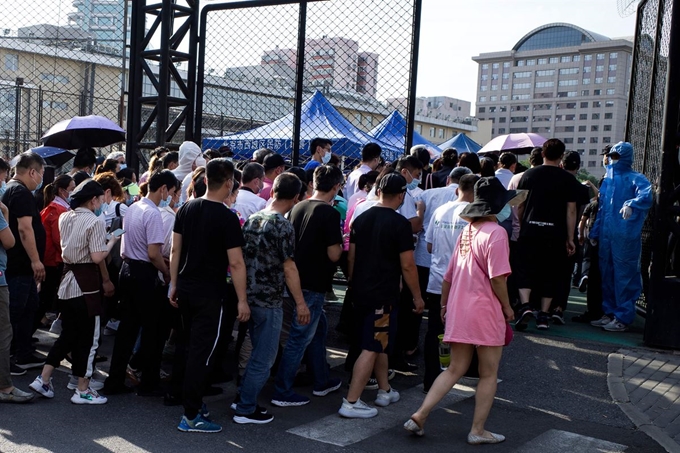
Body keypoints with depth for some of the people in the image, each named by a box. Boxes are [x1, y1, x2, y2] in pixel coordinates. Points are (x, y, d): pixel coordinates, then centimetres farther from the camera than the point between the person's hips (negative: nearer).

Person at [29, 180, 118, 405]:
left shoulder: (64, 218, 9)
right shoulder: (95, 221, -15)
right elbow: (97, 257, -20)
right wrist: (112, 241, -5)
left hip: (68, 280, 8)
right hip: (86, 283, -8)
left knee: (68, 334, 18)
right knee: (88, 336, 2)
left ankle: (43, 379, 18)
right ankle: (83, 390, 9)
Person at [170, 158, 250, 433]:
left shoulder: (186, 209, 3)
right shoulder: (227, 218, -16)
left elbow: (175, 250, 8)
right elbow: (236, 263, -17)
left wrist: (174, 284, 16)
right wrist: (242, 300, -11)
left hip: (184, 288, 7)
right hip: (209, 294, -7)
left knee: (186, 343, 23)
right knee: (201, 352, -1)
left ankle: (177, 393, 37)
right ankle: (191, 416, 5)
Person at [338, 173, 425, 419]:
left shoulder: (361, 219, 6)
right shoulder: (399, 223, -14)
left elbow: (351, 257, 11)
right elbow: (407, 265, -13)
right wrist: (417, 296, -3)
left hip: (360, 291, 7)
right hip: (383, 295, -7)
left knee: (380, 343, 21)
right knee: (371, 348, -3)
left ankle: (384, 391, 32)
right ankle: (351, 403, -3)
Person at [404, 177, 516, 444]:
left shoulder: (466, 231, 8)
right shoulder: (495, 232, -14)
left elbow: (448, 276, 12)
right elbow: (497, 278, -19)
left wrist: (444, 304, 23)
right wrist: (507, 307, -5)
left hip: (458, 310, 7)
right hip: (486, 312, -7)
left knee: (455, 369, 15)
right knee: (488, 374, 9)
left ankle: (420, 415, 8)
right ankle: (478, 431, 16)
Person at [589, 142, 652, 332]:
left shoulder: (635, 179, -3)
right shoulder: (607, 179, 18)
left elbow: (646, 196, -23)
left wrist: (631, 204, -42)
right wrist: (595, 232, 19)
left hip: (625, 236, -7)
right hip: (606, 236, 7)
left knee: (624, 276, -4)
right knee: (607, 275, 12)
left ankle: (623, 317, 2)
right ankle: (609, 313, 23)